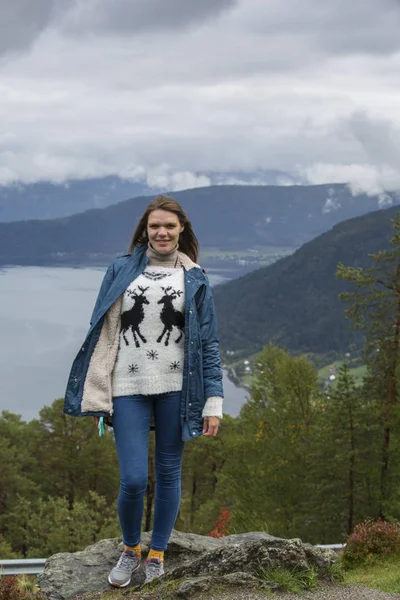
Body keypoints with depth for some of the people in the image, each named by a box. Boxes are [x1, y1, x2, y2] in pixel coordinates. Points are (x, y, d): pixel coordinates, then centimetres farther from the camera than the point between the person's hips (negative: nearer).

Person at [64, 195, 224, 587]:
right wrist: (97, 397, 1)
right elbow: (102, 333, 6)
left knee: (168, 473, 8)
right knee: (133, 479, -6)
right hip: (129, 388, -1)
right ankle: (130, 548, 22)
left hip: (175, 388, 1)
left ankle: (157, 552, 27)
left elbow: (208, 342, 6)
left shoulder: (195, 279, 7)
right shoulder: (121, 271, 6)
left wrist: (213, 401, -1)